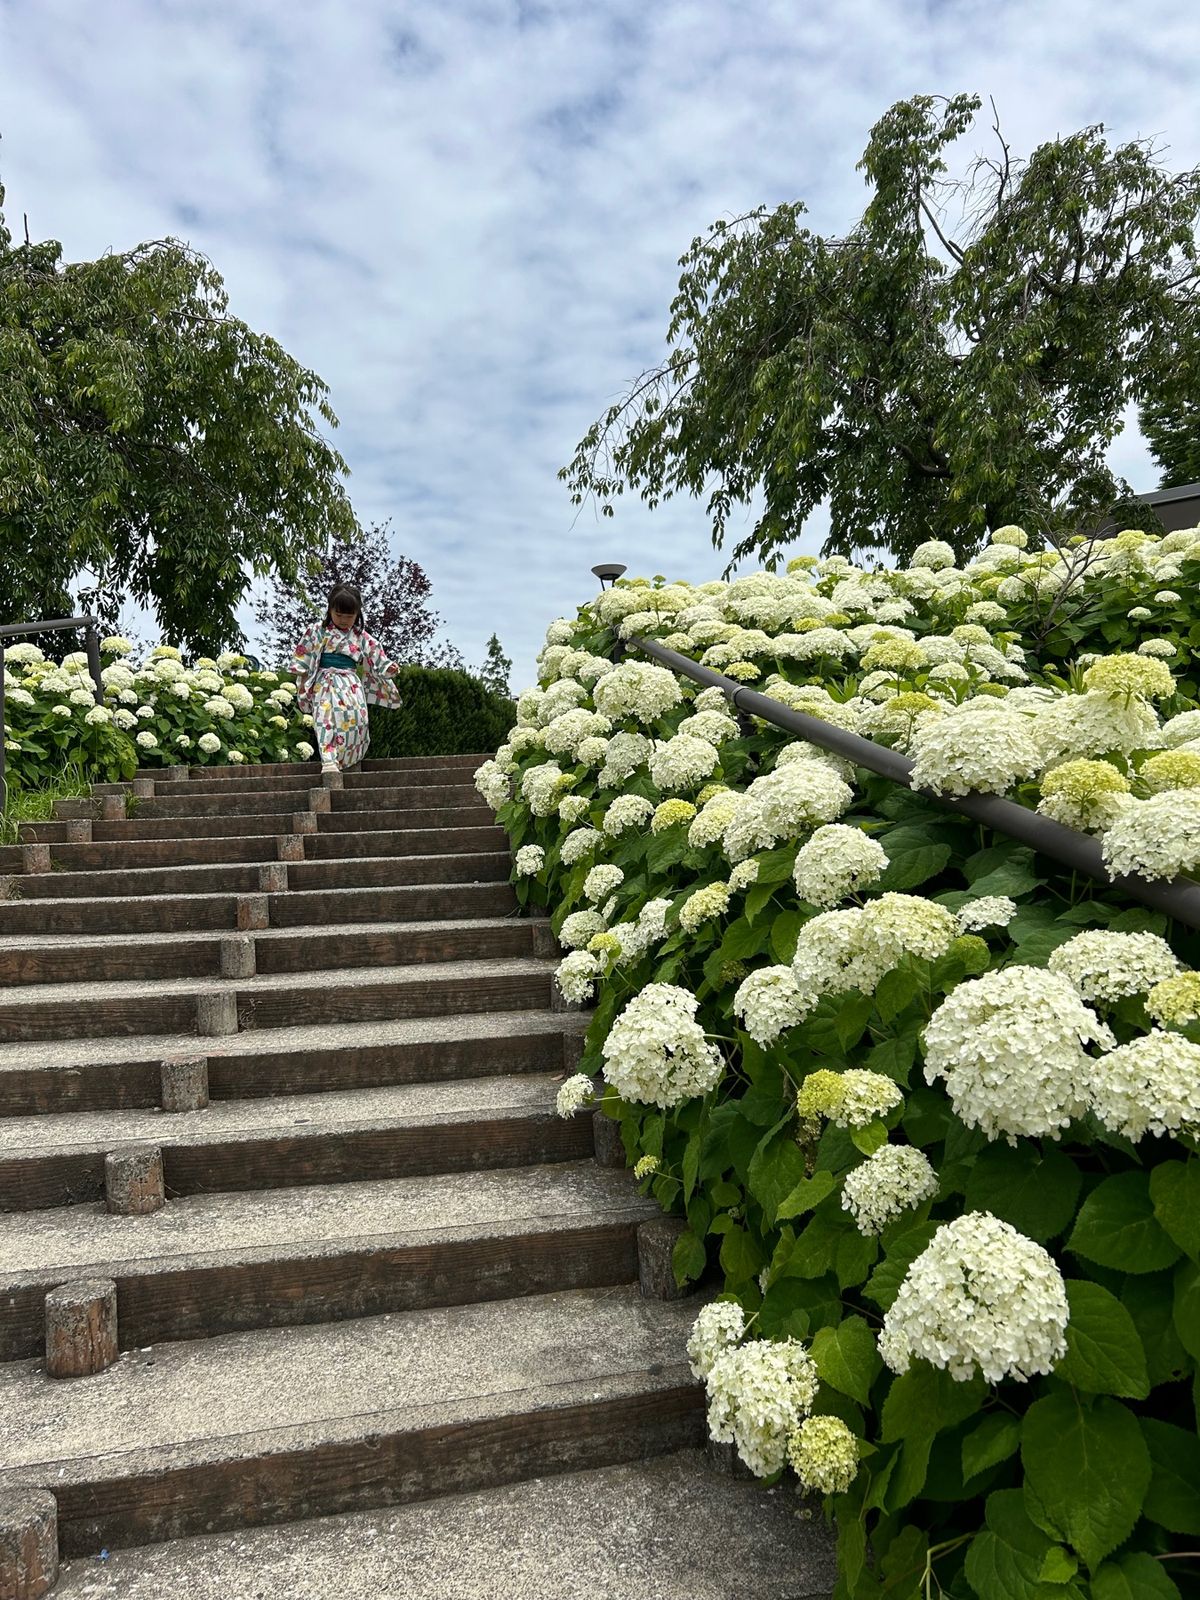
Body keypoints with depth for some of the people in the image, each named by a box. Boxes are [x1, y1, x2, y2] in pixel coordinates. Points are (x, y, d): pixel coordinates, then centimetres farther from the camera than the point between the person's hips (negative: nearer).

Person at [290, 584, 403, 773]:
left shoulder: (361, 637, 11)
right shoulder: (318, 632, 6)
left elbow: (377, 659, 13)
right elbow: (303, 658, 9)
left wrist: (388, 669, -6)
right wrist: (302, 684, 5)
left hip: (351, 685, 2)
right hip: (326, 683, -2)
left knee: (356, 718, -18)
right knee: (328, 717, -24)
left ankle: (348, 761, -5)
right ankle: (328, 760, -34)